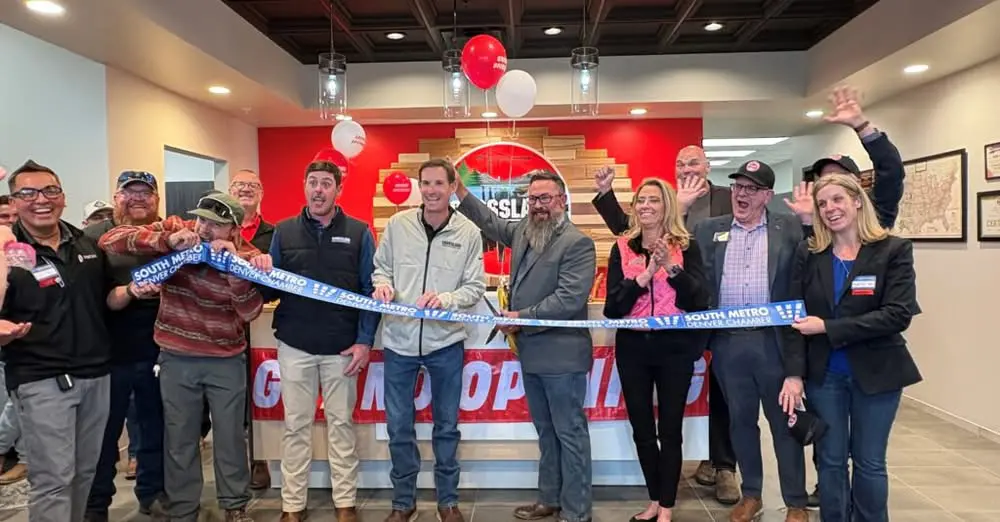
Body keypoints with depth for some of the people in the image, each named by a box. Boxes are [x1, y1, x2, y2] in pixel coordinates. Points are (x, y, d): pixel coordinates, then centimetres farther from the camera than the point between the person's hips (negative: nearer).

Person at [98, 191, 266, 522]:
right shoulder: (174, 229, -8)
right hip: (177, 358, 1)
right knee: (180, 439, 13)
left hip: (227, 360, 0)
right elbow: (109, 240, -16)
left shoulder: (247, 255, -10)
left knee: (230, 436, 12)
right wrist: (167, 241, -29)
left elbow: (250, 313, -18)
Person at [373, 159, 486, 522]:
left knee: (446, 426, 13)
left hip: (446, 342, -1)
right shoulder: (397, 224, -1)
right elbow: (381, 268, 8)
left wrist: (445, 299, -23)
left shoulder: (469, 233, -4)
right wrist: (383, 284, -14)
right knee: (399, 426, 11)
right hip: (399, 340, 1)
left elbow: (475, 287, -5)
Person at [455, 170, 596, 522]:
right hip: (530, 353, 8)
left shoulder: (577, 243, -14)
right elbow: (490, 221, 27)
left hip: (561, 355, -8)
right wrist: (460, 189, 17)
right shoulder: (522, 232, 9)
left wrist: (522, 317, -17)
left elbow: (569, 299, -22)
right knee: (546, 432, 19)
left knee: (570, 433, 4)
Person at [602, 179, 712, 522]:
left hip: (675, 348, -2)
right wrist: (645, 274, -17)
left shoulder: (686, 247, -1)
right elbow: (612, 307, -4)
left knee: (669, 430, 5)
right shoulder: (622, 249, 4)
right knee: (641, 429, 11)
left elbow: (699, 301, -9)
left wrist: (671, 267, -22)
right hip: (633, 348, 3)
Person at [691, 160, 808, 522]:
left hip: (773, 341, -2)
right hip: (727, 342, 2)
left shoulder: (790, 228, 2)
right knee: (740, 420, 14)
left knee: (784, 420, 9)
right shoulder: (708, 230, 8)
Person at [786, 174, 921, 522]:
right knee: (830, 461, 12)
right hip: (823, 374, 2)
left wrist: (828, 328, -20)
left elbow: (898, 314, -16)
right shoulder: (808, 254, 2)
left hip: (876, 373, -2)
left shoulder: (894, 250, -5)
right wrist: (795, 373, -11)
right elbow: (795, 317, -1)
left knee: (869, 462, 10)